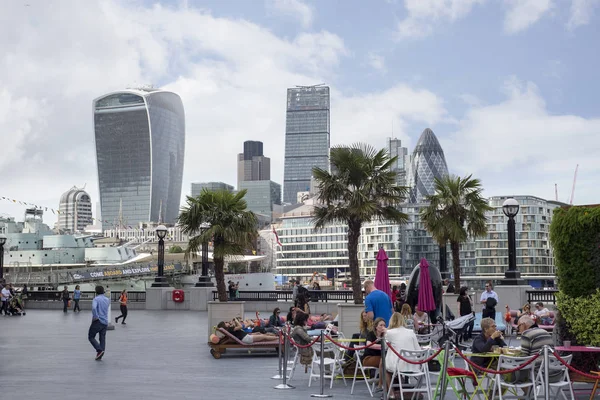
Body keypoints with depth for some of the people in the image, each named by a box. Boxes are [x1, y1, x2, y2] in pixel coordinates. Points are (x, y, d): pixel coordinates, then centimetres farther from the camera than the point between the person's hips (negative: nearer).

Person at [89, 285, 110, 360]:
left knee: (91, 337, 6)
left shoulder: (96, 299, -9)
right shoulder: (107, 299, 11)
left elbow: (94, 307, -28)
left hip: (98, 321, -6)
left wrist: (95, 317, -19)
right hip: (105, 322, 6)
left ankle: (99, 350, -11)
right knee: (102, 338, 8)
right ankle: (100, 356, 4)